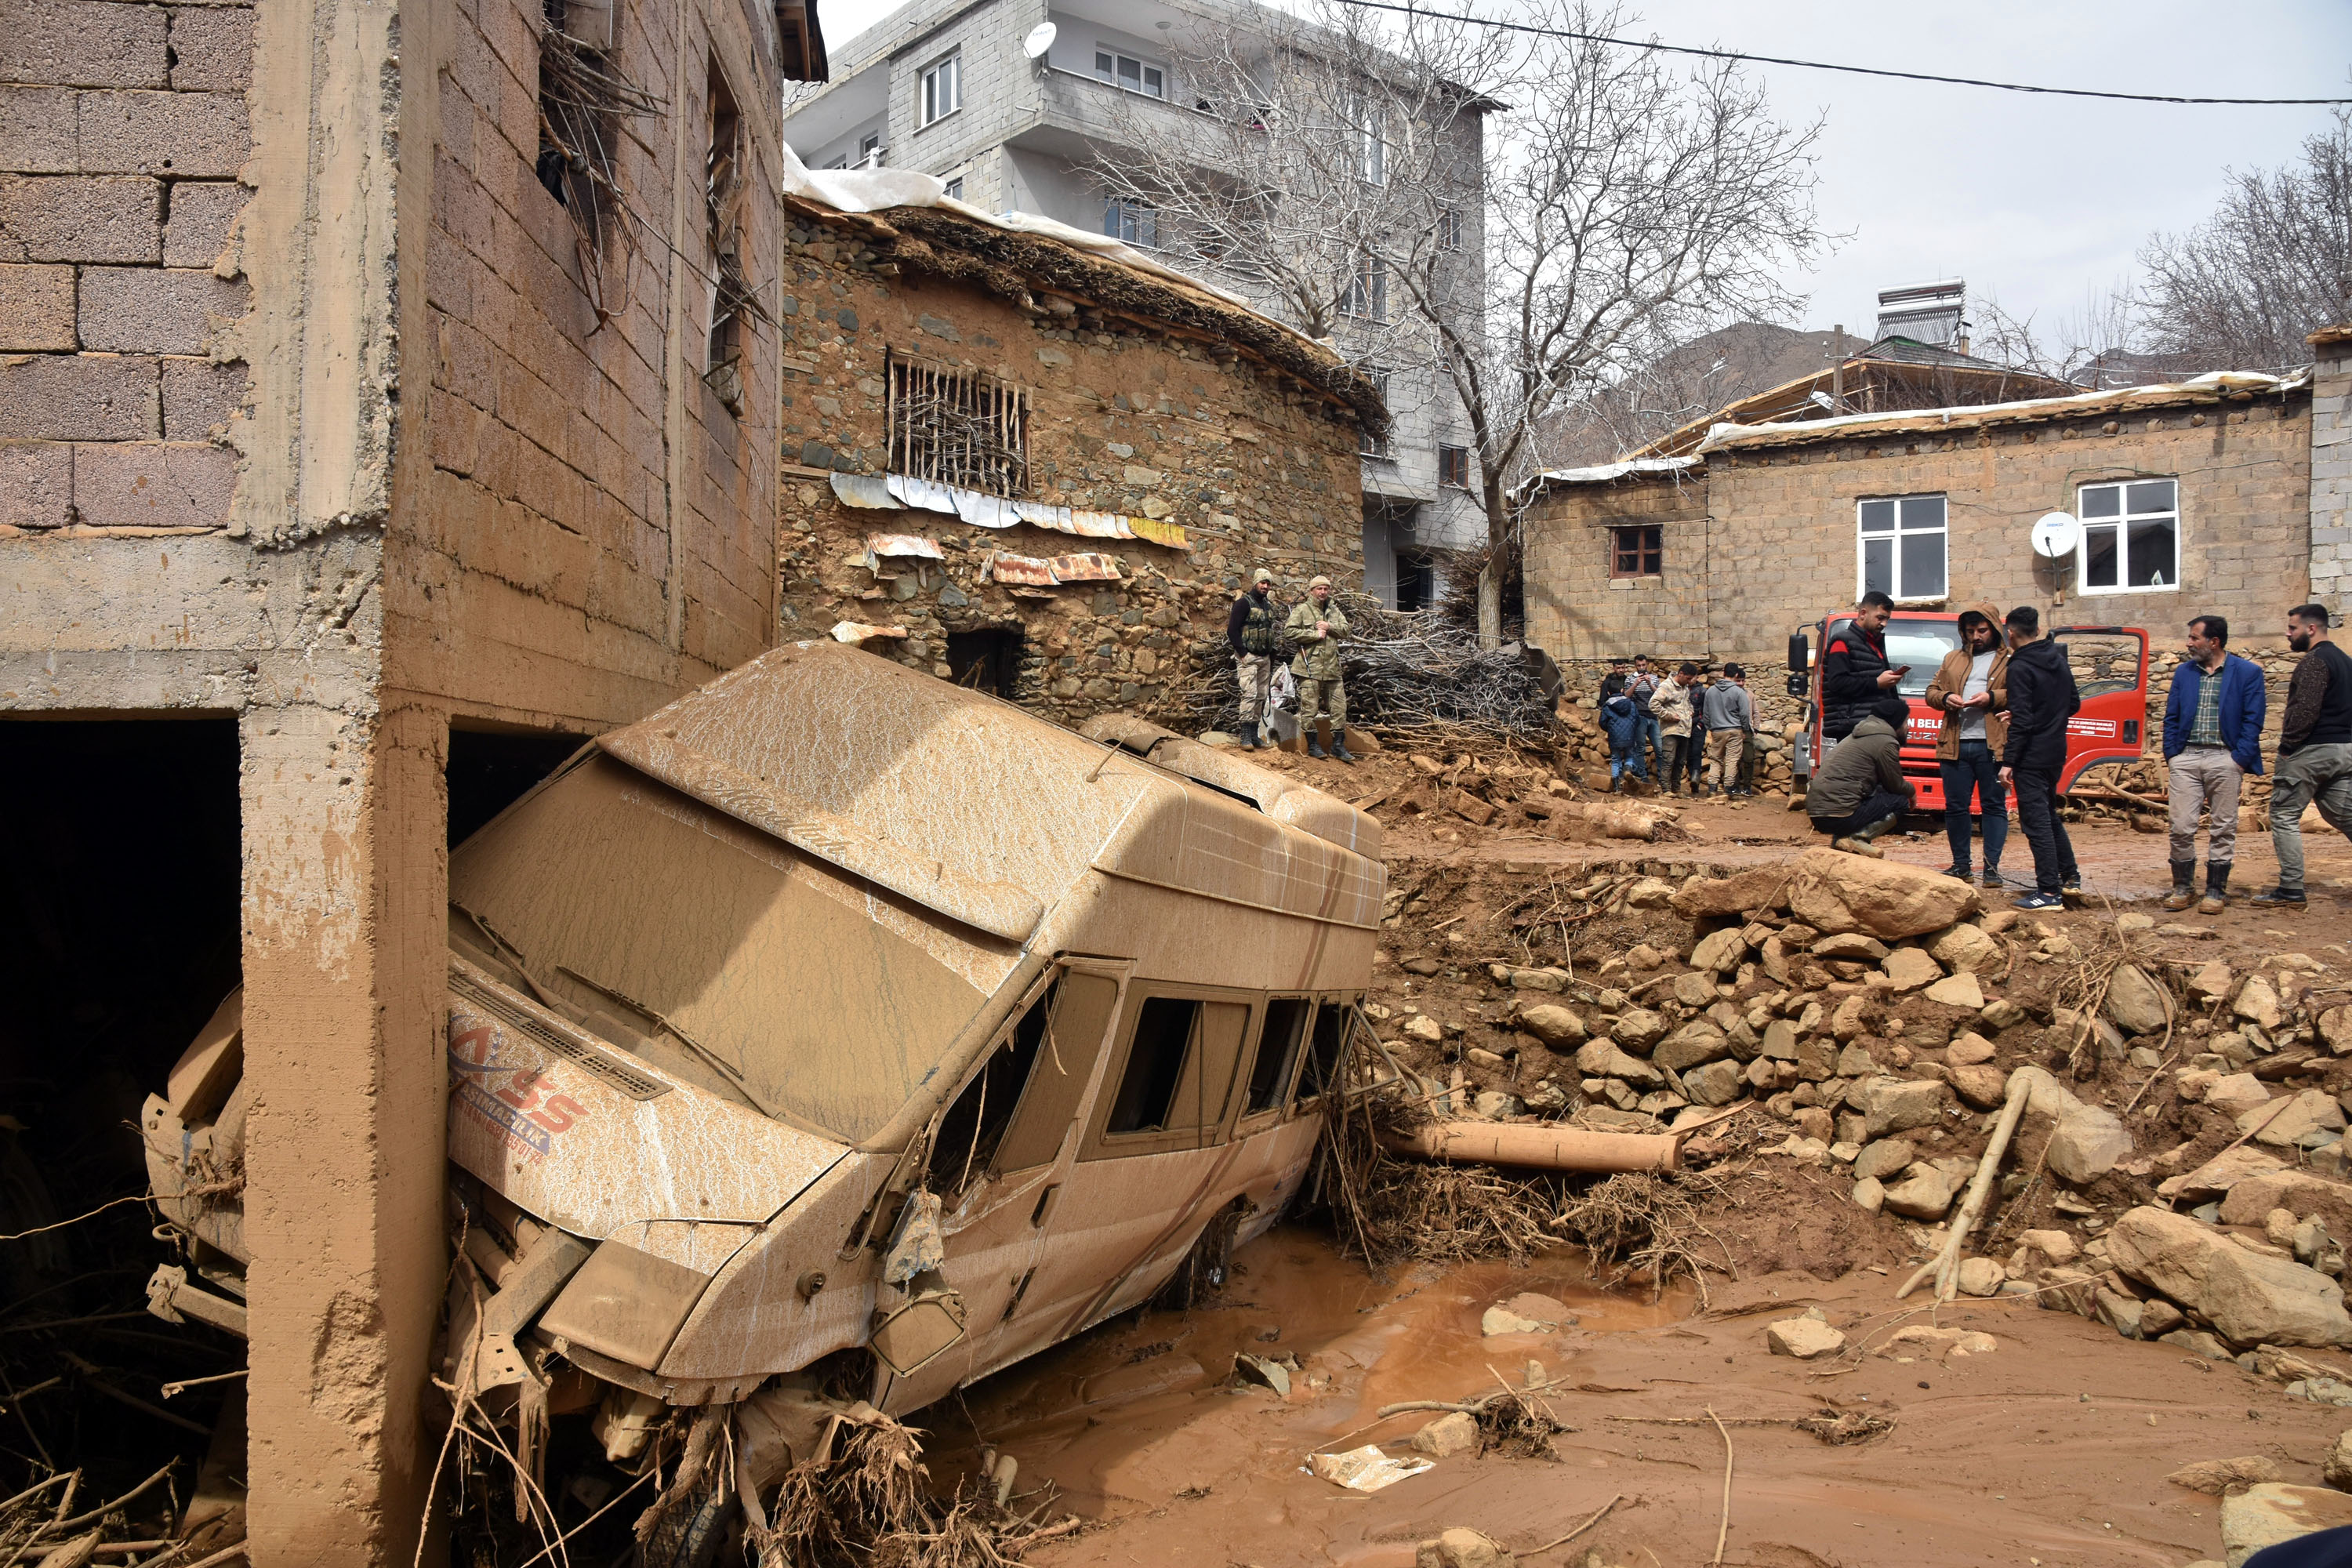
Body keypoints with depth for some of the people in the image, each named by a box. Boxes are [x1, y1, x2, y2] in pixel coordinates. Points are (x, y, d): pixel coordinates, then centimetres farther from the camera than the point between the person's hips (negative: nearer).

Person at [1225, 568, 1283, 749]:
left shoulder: (1269, 606, 16)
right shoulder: (1244, 603, -7)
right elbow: (1232, 630, -13)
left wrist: (1272, 654, 14)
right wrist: (1242, 653, -16)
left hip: (1265, 658, 8)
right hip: (1248, 657, -8)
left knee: (1262, 696, 7)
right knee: (1250, 694, -15)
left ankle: (1255, 734, 12)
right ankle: (1245, 736, -14)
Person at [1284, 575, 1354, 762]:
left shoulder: (1334, 610, 16)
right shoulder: (1302, 610, 0)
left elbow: (1345, 630, 10)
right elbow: (1289, 630, -11)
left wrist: (1330, 627, -8)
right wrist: (1315, 634, -12)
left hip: (1332, 667, 5)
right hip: (1309, 666, -5)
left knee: (1339, 706, 5)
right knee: (1309, 707, -2)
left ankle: (1338, 746, 13)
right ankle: (1312, 745, 8)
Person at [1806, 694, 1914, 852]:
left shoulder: (1858, 735, 23)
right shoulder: (1886, 742, -6)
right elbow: (1896, 785, 4)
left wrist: (1908, 788, 26)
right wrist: (1912, 790, 24)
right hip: (1839, 814, -9)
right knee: (1900, 800, 3)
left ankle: (1840, 837, 10)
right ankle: (1856, 837, -12)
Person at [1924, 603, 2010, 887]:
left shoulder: (2010, 661, 7)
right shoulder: (1952, 659, 21)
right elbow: (1931, 691, 19)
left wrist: (1992, 698, -16)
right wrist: (1945, 698, -3)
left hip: (1992, 746, -4)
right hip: (1955, 745, 4)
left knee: (1994, 805, 0)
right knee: (1955, 806, 6)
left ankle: (1992, 866, 3)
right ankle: (1960, 864, 16)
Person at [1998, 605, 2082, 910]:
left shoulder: (2020, 668, -17)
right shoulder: (2059, 661, 9)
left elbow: (2021, 721, -21)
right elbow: (2074, 703, 17)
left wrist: (2008, 762, -18)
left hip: (2032, 758, -9)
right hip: (2056, 753, 9)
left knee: (2036, 822, -4)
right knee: (2049, 816, 22)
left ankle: (2050, 893, -3)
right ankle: (2070, 877, 30)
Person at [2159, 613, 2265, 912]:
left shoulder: (2248, 672, 0)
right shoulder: (2184, 672, 11)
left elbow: (2252, 720, -3)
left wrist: (2239, 761, -10)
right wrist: (2171, 757, 3)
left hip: (2225, 758, -3)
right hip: (2186, 757, 3)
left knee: (2222, 829, 4)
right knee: (2181, 827, -1)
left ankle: (2216, 890, 13)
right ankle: (2183, 886, 11)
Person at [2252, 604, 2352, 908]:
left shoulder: (2314, 661, -13)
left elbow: (2306, 710, -22)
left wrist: (2287, 745, -13)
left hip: (2313, 750, -9)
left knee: (2284, 815, -3)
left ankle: (2291, 891, -4)